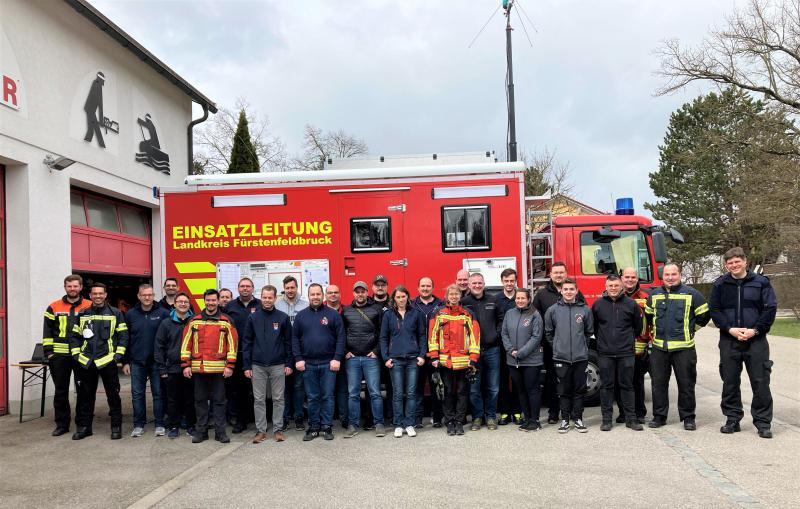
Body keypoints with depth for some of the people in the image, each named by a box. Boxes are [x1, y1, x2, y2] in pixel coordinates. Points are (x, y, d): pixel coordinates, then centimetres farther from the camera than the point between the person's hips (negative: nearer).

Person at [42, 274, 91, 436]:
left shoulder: (89, 307, 2)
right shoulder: (54, 307, 7)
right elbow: (47, 331, 9)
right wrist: (48, 351, 1)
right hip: (59, 356, 2)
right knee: (61, 391, 7)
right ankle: (62, 424, 17)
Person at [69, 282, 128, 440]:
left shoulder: (116, 313, 1)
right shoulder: (82, 314, 10)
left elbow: (123, 335, 1)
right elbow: (74, 336, 13)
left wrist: (119, 354, -6)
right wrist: (76, 353, 3)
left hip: (107, 361, -3)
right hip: (86, 362, 3)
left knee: (113, 395, 2)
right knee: (85, 396, 10)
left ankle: (116, 426, 11)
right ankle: (84, 427, 22)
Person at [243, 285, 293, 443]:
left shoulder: (283, 317, 1)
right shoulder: (253, 318, 3)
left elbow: (288, 342, 3)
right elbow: (246, 342, 3)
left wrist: (289, 363, -2)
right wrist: (247, 366, -1)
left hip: (278, 365, -1)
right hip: (257, 366, 1)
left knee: (278, 399, 5)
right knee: (259, 400, 6)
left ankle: (278, 429, 15)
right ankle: (260, 430, 14)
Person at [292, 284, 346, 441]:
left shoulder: (333, 314, 2)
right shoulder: (301, 316, 8)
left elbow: (340, 337, -2)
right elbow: (295, 338, 7)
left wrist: (337, 358, -9)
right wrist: (298, 359, -2)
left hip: (328, 363, -2)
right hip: (308, 364, 2)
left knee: (327, 397, 3)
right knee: (312, 398, 8)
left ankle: (327, 427, 12)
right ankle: (314, 427, 17)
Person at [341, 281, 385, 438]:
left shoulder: (376, 309, 5)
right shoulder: (346, 311, 10)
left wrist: (377, 351, -6)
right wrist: (345, 351, 0)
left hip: (371, 357, -2)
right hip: (352, 358, 2)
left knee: (375, 392, -1)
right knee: (353, 394, 5)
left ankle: (379, 424, 7)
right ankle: (353, 425, 13)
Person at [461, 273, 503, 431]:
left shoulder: (492, 302, 8)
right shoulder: (463, 302, 0)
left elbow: (500, 320, 14)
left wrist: (497, 334, 0)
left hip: (492, 349, 2)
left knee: (493, 387, 7)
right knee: (474, 387, 4)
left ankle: (491, 416, 19)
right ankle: (477, 417, 16)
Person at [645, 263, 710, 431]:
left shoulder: (691, 294, -2)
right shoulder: (654, 294, 9)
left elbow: (704, 315, 5)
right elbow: (648, 315, 24)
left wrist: (690, 329, 7)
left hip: (683, 347, -3)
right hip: (659, 347, 3)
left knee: (686, 384, 3)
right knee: (658, 383, 7)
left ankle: (688, 417, 14)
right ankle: (659, 416, 18)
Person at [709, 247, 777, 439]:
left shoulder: (761, 282, 2)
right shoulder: (720, 284, 6)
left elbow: (770, 309, -1)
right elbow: (714, 310, 3)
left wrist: (755, 330, -12)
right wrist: (730, 329, -10)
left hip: (756, 340, -2)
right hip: (728, 341, 2)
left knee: (760, 382, 0)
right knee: (730, 382, 8)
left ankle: (763, 422, 11)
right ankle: (732, 419, 19)